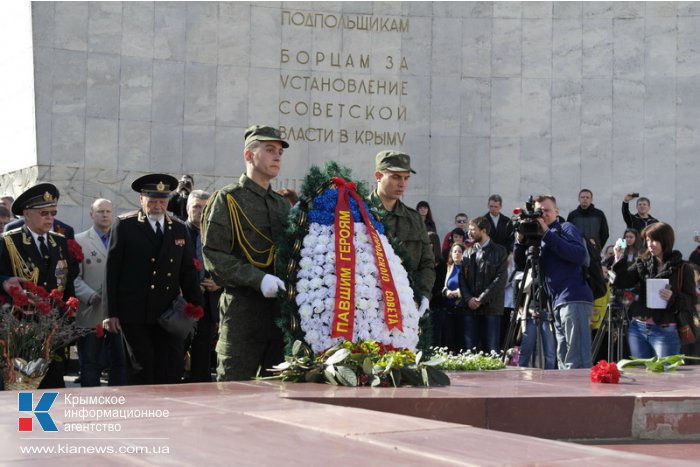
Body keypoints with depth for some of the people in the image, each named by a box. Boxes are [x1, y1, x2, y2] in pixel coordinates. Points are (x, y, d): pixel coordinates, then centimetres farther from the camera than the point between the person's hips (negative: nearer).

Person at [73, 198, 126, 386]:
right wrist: (91, 297, -17)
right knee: (90, 366, 3)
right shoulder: (79, 241, 3)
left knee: (121, 364, 4)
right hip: (91, 314, -3)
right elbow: (74, 277, -3)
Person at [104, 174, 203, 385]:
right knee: (141, 370, -1)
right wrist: (110, 313, -6)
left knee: (172, 371, -2)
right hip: (134, 313, -3)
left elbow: (188, 273, 12)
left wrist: (195, 309, 6)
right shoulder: (124, 225, 0)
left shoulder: (179, 229, 11)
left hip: (168, 313, 3)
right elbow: (112, 271, -2)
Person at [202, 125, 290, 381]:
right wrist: (258, 278, -21)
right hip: (242, 309, -6)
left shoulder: (283, 204, 19)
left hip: (280, 309, 6)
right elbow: (213, 256, -12)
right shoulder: (228, 200, -2)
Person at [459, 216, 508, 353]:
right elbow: (462, 278, 10)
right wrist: (468, 298, -7)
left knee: (491, 349, -5)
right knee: (469, 348, 0)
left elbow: (501, 278, -7)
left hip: (491, 307, -4)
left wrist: (481, 299, -12)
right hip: (471, 307, 4)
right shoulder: (469, 253, 16)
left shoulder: (499, 251, 3)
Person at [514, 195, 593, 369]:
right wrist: (520, 240, -2)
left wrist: (547, 234, -14)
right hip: (558, 303, 8)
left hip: (574, 299, -8)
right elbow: (520, 262, 15)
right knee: (563, 360, 5)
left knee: (576, 361, -16)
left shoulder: (565, 228, 3)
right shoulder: (539, 238, 23)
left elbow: (580, 255, -14)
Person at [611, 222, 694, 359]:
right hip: (638, 328, 4)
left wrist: (673, 297, -21)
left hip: (665, 331, -4)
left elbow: (692, 299, -2)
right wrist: (619, 260, -11)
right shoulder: (642, 263, 11)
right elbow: (623, 283, 2)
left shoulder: (682, 268, -1)